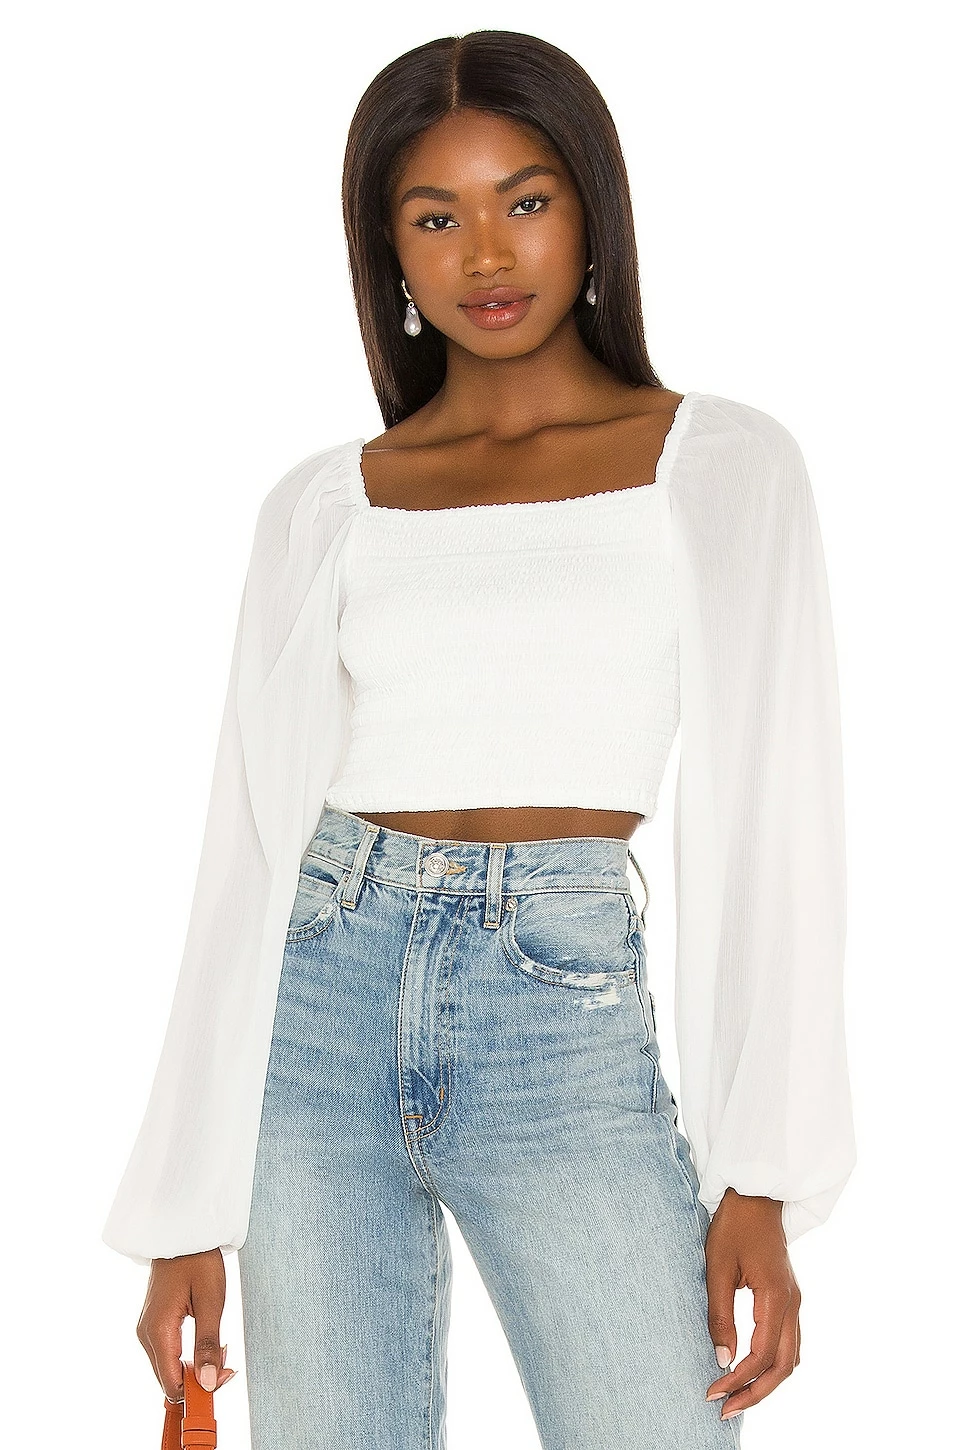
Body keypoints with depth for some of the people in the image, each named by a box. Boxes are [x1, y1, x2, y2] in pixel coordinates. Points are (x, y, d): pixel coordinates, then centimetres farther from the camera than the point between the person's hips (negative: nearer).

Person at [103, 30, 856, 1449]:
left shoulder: (724, 465, 5)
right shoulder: (325, 505, 9)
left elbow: (770, 818, 0)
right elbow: (250, 834, 7)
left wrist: (766, 1177, -8)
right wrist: (186, 1211, 3)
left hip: (567, 1013, -2)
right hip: (321, 1006, 2)